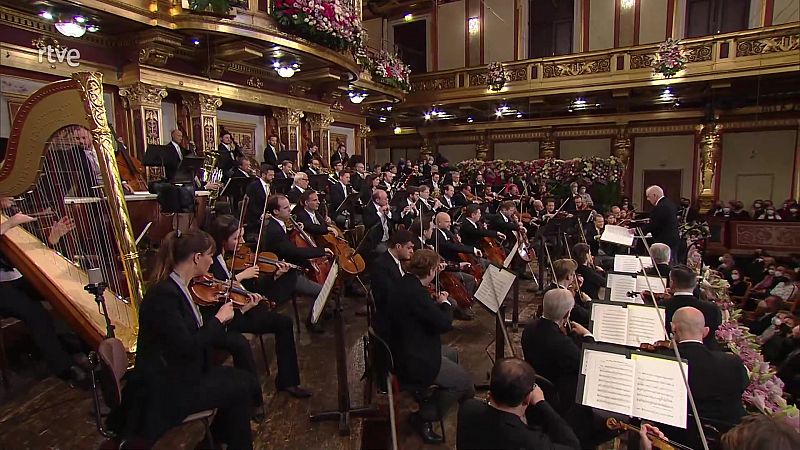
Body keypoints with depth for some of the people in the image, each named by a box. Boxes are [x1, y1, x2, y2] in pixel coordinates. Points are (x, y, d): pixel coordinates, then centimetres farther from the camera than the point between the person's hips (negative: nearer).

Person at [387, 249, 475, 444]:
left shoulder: (405, 284, 2)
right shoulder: (415, 292, -29)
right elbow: (444, 324, -25)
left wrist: (437, 303, 7)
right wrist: (445, 304, -8)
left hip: (406, 350, 10)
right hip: (413, 362, -10)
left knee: (452, 354, 26)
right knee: (463, 379, 1)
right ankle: (424, 417, 9)